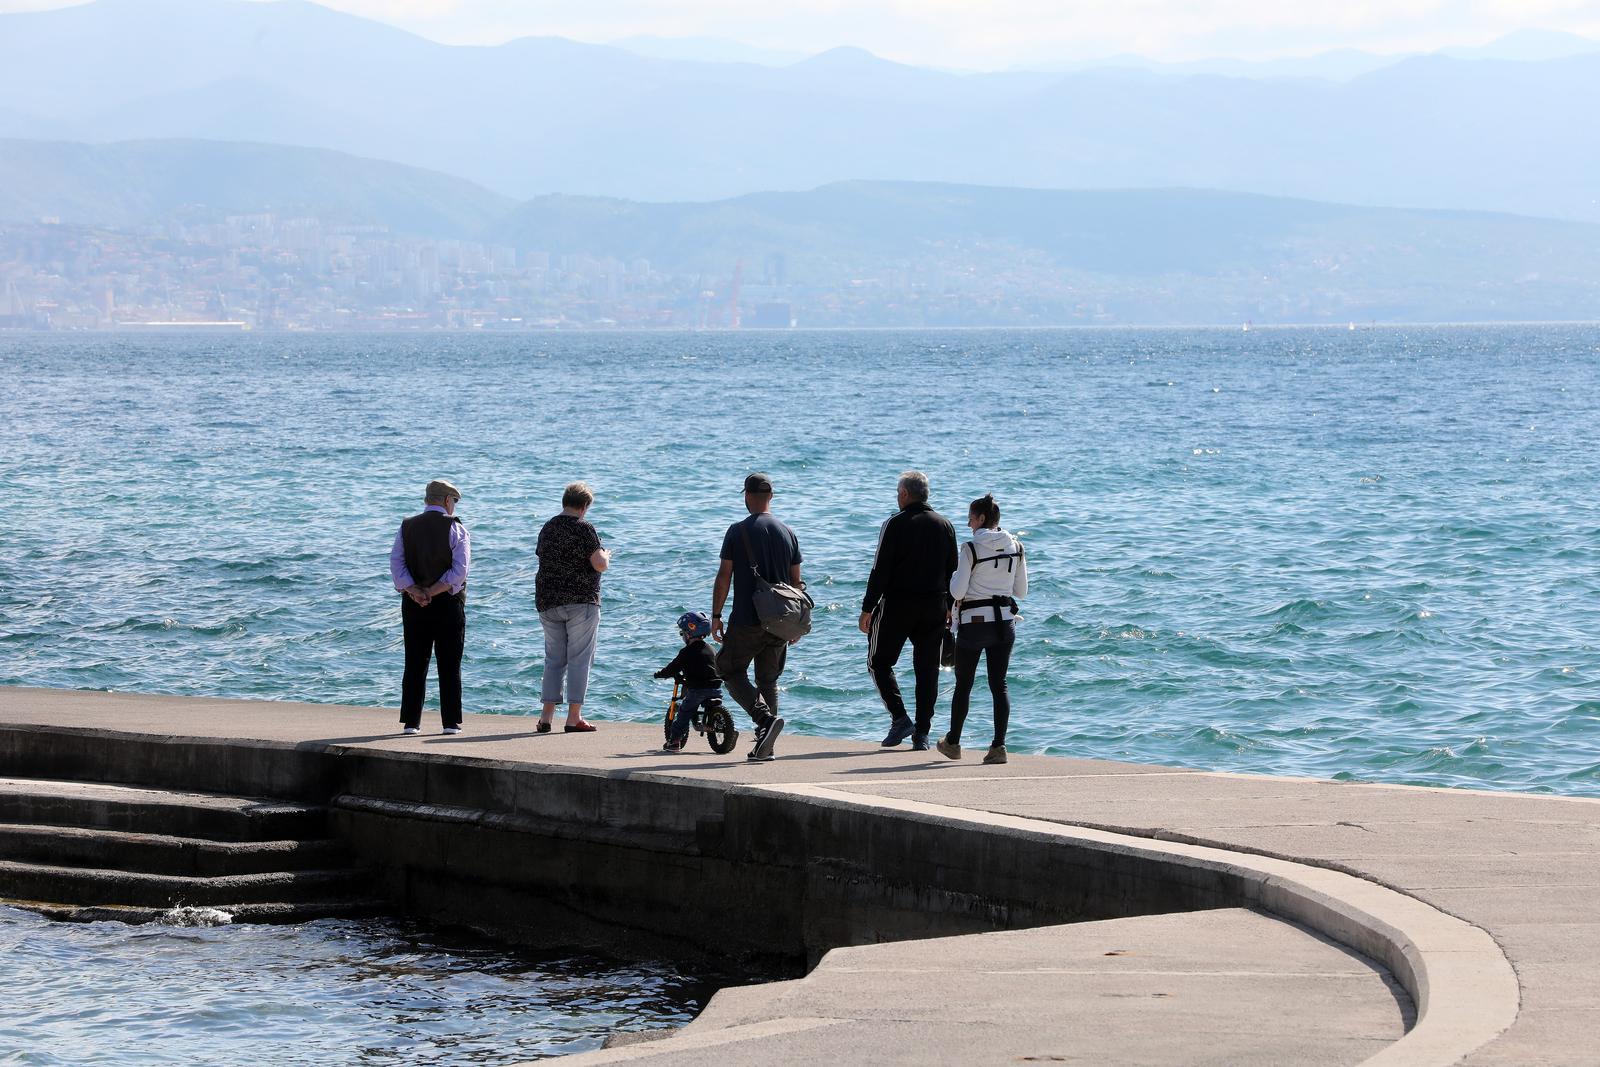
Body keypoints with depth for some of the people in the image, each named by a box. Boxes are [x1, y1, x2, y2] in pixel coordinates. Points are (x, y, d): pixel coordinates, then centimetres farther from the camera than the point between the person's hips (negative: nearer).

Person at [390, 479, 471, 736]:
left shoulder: (407, 527, 6)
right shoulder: (455, 529, -4)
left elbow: (396, 566, -4)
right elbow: (459, 570, -14)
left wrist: (416, 593, -11)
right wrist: (432, 592, -12)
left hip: (413, 606, 3)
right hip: (448, 605, -3)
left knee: (415, 664, 6)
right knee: (449, 665, 2)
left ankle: (410, 722, 4)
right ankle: (451, 722, 0)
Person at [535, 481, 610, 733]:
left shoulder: (548, 528, 9)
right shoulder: (583, 528, -11)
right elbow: (600, 565, -16)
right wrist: (605, 555, 7)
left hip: (548, 601, 6)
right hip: (581, 601, -6)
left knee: (553, 658, 12)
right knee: (579, 658, -1)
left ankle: (546, 716, 7)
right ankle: (574, 718, -5)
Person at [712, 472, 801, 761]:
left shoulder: (738, 531, -6)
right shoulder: (787, 533, 6)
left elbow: (724, 576, -7)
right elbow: (795, 581, 9)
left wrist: (715, 615, 1)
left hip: (747, 620, -4)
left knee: (731, 671, 7)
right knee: (768, 680, 13)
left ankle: (766, 718, -16)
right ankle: (765, 746, 9)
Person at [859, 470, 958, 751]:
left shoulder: (895, 525, -8)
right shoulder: (945, 525, 8)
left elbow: (880, 570, -10)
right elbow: (953, 570, 13)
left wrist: (867, 608, -7)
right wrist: (949, 607, 20)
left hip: (897, 604, -5)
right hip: (935, 608, 5)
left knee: (879, 662, 7)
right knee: (928, 669, 7)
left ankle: (900, 718, -6)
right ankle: (922, 733, 4)